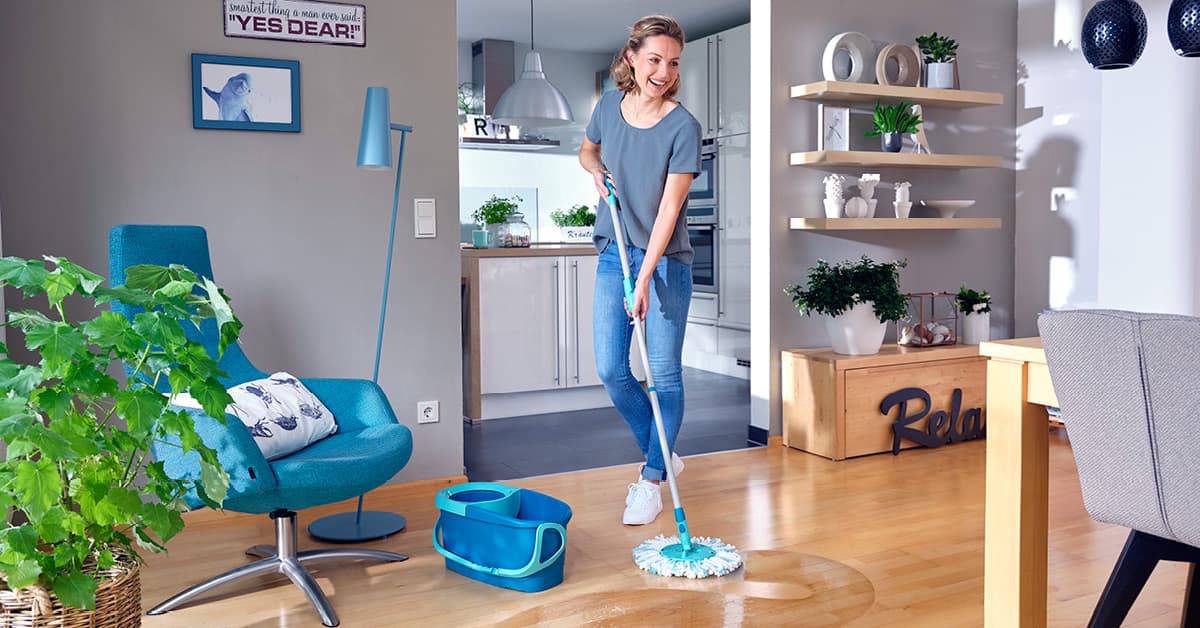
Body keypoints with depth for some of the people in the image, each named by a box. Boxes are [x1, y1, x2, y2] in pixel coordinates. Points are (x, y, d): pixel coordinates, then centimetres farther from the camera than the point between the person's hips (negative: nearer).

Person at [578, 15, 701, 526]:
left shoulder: (683, 127, -13)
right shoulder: (609, 105, 1)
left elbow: (669, 207, -18)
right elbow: (586, 150, 22)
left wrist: (644, 279, -25)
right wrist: (596, 170, -2)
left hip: (665, 260, -4)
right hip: (614, 253, 4)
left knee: (664, 373, 2)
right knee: (611, 370, 3)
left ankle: (652, 479, 18)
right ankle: (660, 455, 25)